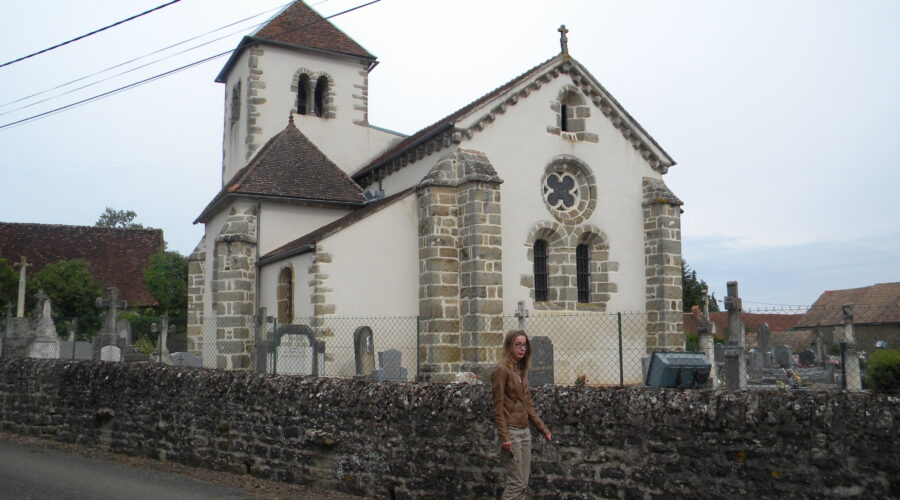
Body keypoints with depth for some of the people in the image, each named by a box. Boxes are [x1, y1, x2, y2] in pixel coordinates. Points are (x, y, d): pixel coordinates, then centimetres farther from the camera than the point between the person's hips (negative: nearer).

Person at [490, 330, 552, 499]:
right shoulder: (501, 370, -11)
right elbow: (498, 407, -14)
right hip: (511, 431, -8)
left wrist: (543, 429, 14)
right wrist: (504, 437, -19)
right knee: (516, 483, -7)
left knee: (523, 484, 9)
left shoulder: (522, 371, 13)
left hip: (525, 431, 8)